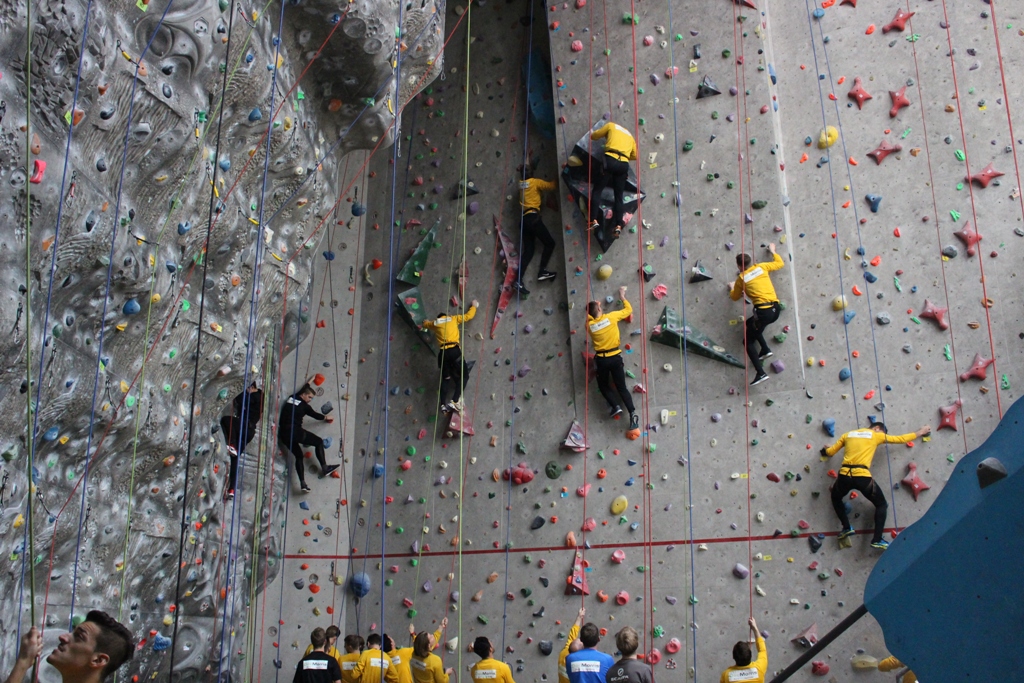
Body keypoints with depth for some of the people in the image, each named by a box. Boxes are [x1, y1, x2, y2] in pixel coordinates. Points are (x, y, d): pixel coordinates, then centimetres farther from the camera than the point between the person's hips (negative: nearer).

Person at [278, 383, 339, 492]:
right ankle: (324, 468, 4)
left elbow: (301, 390, 34)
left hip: (283, 434, 7)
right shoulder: (303, 405, -3)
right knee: (319, 442, 8)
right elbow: (314, 414, 8)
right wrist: (325, 417, 26)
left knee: (298, 456, 15)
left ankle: (303, 483, 5)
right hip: (294, 431, -7)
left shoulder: (291, 398, 14)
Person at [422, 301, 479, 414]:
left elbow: (425, 324, 43)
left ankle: (443, 404, 3)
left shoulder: (435, 323, 22)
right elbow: (468, 316, 23)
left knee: (445, 378, 16)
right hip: (454, 350, -3)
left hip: (443, 352, 3)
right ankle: (454, 401, -15)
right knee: (464, 376, 4)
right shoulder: (453, 319, 16)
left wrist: (427, 321, 67)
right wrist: (474, 306, 41)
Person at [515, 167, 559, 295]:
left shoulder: (522, 185, 20)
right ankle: (542, 272, -8)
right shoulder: (535, 182, 2)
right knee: (549, 243, 1)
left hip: (524, 218, 7)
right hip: (532, 217, -7)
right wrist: (557, 182, 22)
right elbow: (552, 186, 5)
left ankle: (519, 280, -9)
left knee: (528, 251, 3)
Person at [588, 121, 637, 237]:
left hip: (610, 160, -4)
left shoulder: (611, 126, 17)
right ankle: (618, 225, -3)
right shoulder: (630, 136, 30)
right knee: (618, 196, 8)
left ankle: (594, 220, -13)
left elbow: (594, 136, 18)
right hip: (623, 164, 4)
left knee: (597, 190, 1)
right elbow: (635, 155, 31)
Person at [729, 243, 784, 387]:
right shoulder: (761, 267, 10)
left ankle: (761, 373, -6)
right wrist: (773, 251, 43)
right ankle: (765, 350, 21)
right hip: (775, 309, 6)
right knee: (750, 323, 34)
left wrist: (732, 289, 40)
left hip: (763, 312, -6)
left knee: (747, 342, 8)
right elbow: (780, 263, 28)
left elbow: (735, 297, 19)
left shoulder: (741, 279, 2)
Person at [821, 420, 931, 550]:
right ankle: (877, 540, 11)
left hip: (844, 476, 3)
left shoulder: (847, 434, 19)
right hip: (863, 477, -3)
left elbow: (830, 452, 22)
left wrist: (827, 449, 47)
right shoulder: (877, 435, 12)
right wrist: (920, 432, 36)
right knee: (881, 505, 20)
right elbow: (901, 439, 21)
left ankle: (847, 528, 24)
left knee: (836, 498, 35)